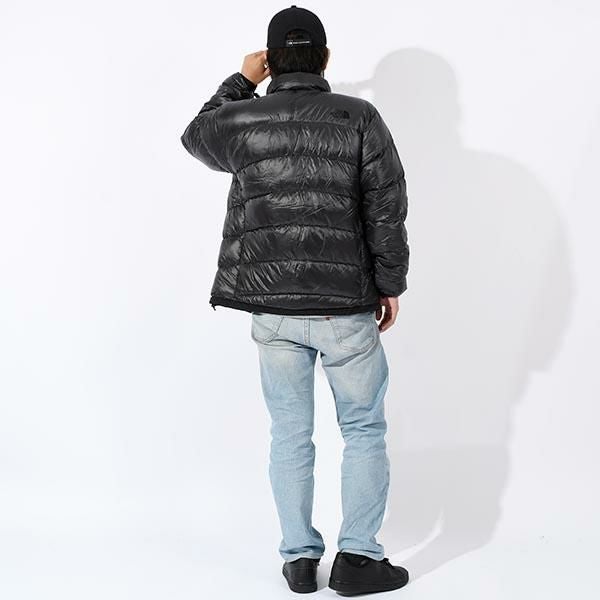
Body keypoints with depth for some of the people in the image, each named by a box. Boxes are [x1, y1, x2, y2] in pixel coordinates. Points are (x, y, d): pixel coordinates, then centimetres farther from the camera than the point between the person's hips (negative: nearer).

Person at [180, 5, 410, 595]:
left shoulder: (241, 121, -1)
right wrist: (390, 285, 4)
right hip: (346, 307, -2)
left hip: (272, 309, 2)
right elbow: (388, 213, -6)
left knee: (289, 435, 13)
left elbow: (196, 135, 23)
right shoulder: (359, 118, -6)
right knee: (364, 430, 12)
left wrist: (239, 82, 27)